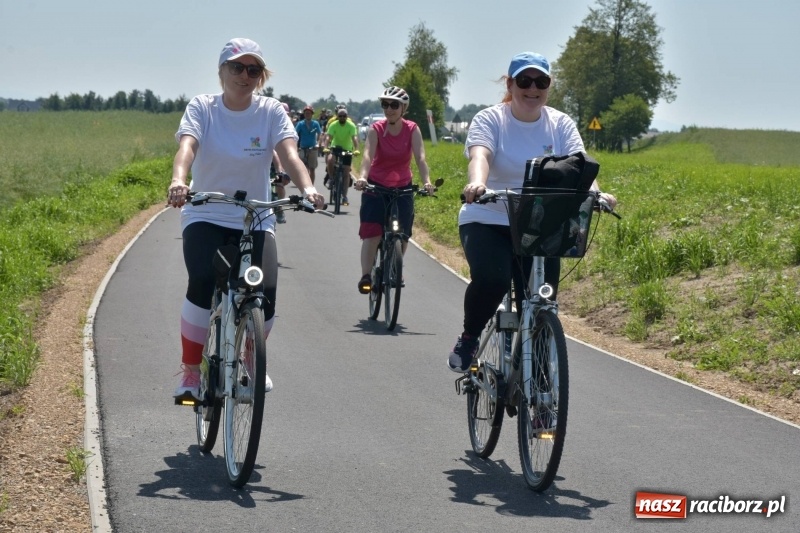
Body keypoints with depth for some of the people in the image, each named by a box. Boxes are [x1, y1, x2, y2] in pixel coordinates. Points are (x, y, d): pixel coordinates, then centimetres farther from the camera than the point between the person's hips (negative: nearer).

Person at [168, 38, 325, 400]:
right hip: (205, 217, -1)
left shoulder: (272, 112, -3)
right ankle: (190, 371, -10)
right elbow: (187, 146, -23)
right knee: (202, 283, -28)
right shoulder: (202, 108, -5)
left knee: (265, 295, -16)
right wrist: (178, 181, -45)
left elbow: (289, 154, -18)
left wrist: (307, 188, -38)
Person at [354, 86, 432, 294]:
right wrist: (362, 177, -46)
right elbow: (368, 155, -27)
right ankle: (366, 276, -9)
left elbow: (420, 158, -22)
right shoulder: (376, 129, -13)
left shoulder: (412, 130, -10)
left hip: (402, 189, 1)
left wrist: (426, 182, -39)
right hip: (376, 188, -1)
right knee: (372, 233, -14)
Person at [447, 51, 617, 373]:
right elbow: (479, 155, -25)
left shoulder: (561, 125, 4)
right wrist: (476, 183, -47)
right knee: (491, 278, -29)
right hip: (488, 221, -3)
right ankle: (468, 340, -3)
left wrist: (595, 193, -33)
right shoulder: (490, 120, -4)